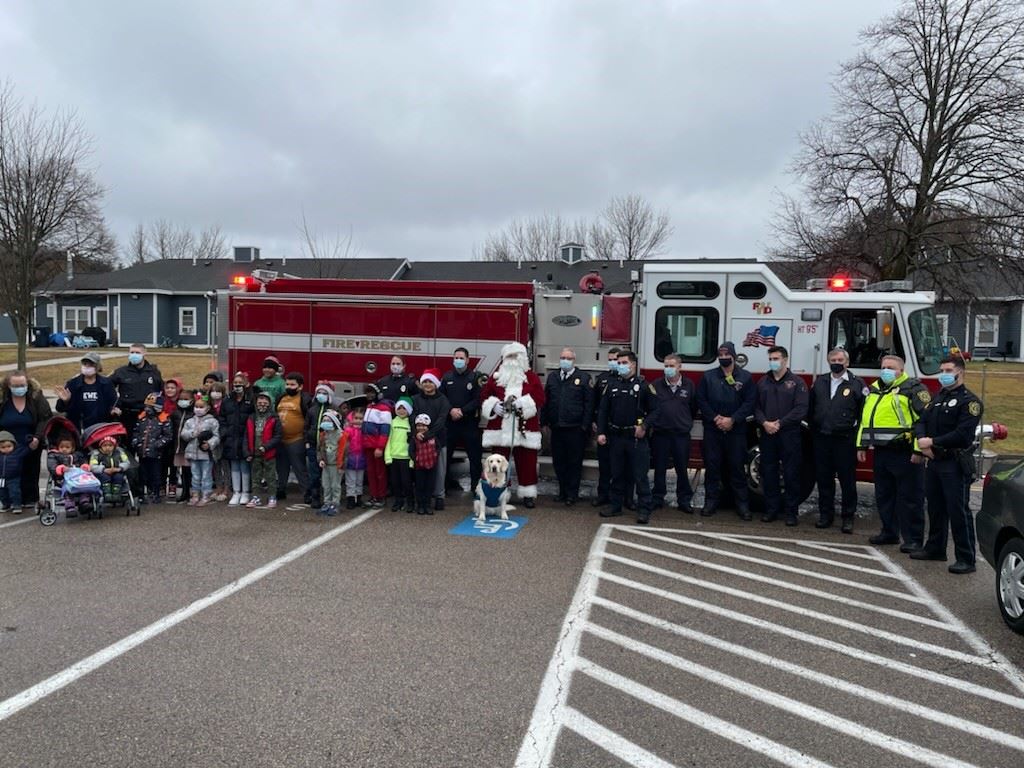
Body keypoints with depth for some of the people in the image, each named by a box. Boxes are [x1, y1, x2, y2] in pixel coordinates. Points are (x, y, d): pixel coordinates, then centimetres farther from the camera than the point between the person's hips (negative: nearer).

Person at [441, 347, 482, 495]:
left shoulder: (475, 377, 1)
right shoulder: (446, 377, 9)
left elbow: (477, 400, -6)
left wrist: (462, 411, -16)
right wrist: (451, 410, -13)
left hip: (469, 422, -2)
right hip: (450, 421, 3)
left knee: (475, 455, -3)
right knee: (445, 454, 7)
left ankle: (476, 485, 5)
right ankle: (446, 483, 21)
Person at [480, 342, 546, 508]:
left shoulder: (531, 377, 5)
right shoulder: (496, 376, 10)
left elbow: (540, 397, -4)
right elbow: (484, 396, 8)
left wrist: (522, 403, -17)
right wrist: (494, 405, -11)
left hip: (525, 430, -1)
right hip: (500, 429, 1)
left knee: (526, 463, 3)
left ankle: (528, 495, 13)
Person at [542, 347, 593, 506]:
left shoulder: (584, 377, -2)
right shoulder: (552, 377, 12)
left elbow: (589, 403, -5)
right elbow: (545, 401, 12)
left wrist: (585, 425, -9)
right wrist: (545, 421, 6)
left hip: (575, 429, -4)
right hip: (556, 427, 4)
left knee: (574, 462, 2)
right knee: (558, 462, 10)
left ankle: (572, 494, 11)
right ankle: (562, 491, 22)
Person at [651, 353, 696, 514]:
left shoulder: (689, 385, 2)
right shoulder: (656, 385, 1)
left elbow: (693, 407, 10)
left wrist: (685, 422, 10)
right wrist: (654, 422, 5)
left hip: (681, 434, 0)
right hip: (660, 433, 0)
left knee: (682, 469, 7)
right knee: (660, 468, 8)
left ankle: (684, 500, 17)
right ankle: (657, 498, 18)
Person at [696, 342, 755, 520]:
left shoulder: (745, 377, 2)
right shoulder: (708, 376, 6)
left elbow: (749, 402, -3)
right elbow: (701, 400, 1)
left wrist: (732, 420, -12)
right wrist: (716, 418, -10)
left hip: (736, 430, -1)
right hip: (712, 430, 1)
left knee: (737, 466, 2)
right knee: (712, 465, 5)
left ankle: (742, 503, 9)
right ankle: (711, 501, 14)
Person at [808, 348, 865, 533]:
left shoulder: (856, 384, -2)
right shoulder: (819, 382, 10)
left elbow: (864, 411, -4)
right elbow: (811, 407, 15)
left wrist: (854, 431, -7)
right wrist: (814, 427, 10)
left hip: (845, 439, -3)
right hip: (822, 439, 4)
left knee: (847, 480, 3)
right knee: (824, 479, 9)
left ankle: (848, 517, 12)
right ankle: (825, 514, 19)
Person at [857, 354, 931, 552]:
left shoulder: (913, 389, -7)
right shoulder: (874, 390, 16)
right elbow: (865, 418, 23)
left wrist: (919, 450, -20)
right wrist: (862, 445, 19)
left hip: (905, 453, -7)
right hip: (881, 452, 8)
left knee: (909, 498, -2)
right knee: (884, 495, 14)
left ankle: (913, 539, 5)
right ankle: (889, 532, 26)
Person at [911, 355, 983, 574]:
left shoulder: (969, 401, -10)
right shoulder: (937, 399, 16)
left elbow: (962, 434, -20)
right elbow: (921, 422, 11)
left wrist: (933, 442, -16)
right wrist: (922, 441, -9)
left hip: (956, 464, -8)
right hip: (934, 461, 8)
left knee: (959, 511, -5)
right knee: (935, 507, 16)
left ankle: (966, 558, 1)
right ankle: (935, 548, 28)